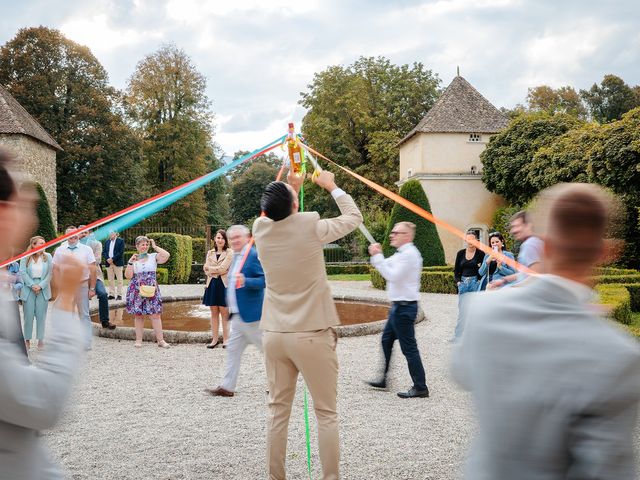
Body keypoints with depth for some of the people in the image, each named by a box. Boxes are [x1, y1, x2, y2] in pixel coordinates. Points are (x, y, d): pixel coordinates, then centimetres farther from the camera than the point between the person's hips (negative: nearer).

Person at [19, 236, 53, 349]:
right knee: (28, 315, 1)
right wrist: (32, 285, -13)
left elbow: (50, 273, -1)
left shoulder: (48, 257, 3)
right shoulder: (25, 258, 1)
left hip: (43, 289, 1)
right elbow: (23, 272, -5)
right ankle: (27, 339, 10)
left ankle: (41, 339, 9)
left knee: (41, 315, 3)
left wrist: (40, 286, -10)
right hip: (28, 289, -1)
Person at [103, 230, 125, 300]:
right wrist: (107, 259, -8)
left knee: (119, 280, -2)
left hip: (117, 263, -5)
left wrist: (112, 259, -15)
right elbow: (103, 252, 10)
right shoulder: (107, 242, 15)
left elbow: (121, 252, -9)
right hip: (109, 263, 5)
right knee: (110, 280, 5)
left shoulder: (120, 241, -1)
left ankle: (119, 295, 0)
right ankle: (111, 294, 9)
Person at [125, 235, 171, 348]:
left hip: (151, 290, -1)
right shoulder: (133, 259, 8)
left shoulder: (154, 257, 5)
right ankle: (138, 340, 14)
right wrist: (130, 262, -8)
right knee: (138, 315, 5)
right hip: (137, 291, 1)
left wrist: (155, 246, -5)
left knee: (155, 314, -4)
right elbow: (128, 276, 0)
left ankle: (160, 340, -2)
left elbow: (166, 255, -14)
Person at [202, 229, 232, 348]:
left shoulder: (229, 253, -2)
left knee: (224, 313, -2)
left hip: (224, 285, -4)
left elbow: (222, 269, -12)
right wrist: (217, 270, -11)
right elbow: (207, 270, 4)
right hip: (212, 284, 4)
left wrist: (210, 268, -1)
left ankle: (225, 340, 3)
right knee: (214, 313, 7)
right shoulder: (210, 253, 13)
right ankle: (214, 339, 11)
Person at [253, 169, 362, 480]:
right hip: (312, 335, -4)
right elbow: (354, 217, 5)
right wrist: (331, 186, 18)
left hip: (274, 335, 5)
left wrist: (290, 189, 35)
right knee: (326, 413, 5)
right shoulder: (310, 225, -12)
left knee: (278, 410, 13)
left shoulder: (261, 228, 0)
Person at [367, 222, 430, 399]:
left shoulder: (409, 254, -17)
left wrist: (377, 257, -18)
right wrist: (377, 255, 1)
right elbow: (389, 269, 16)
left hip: (404, 307, -11)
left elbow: (392, 275, -22)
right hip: (399, 306, 11)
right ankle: (384, 379, 29)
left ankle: (420, 387, 0)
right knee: (386, 340, 18)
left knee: (409, 347, -6)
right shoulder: (401, 253, 16)